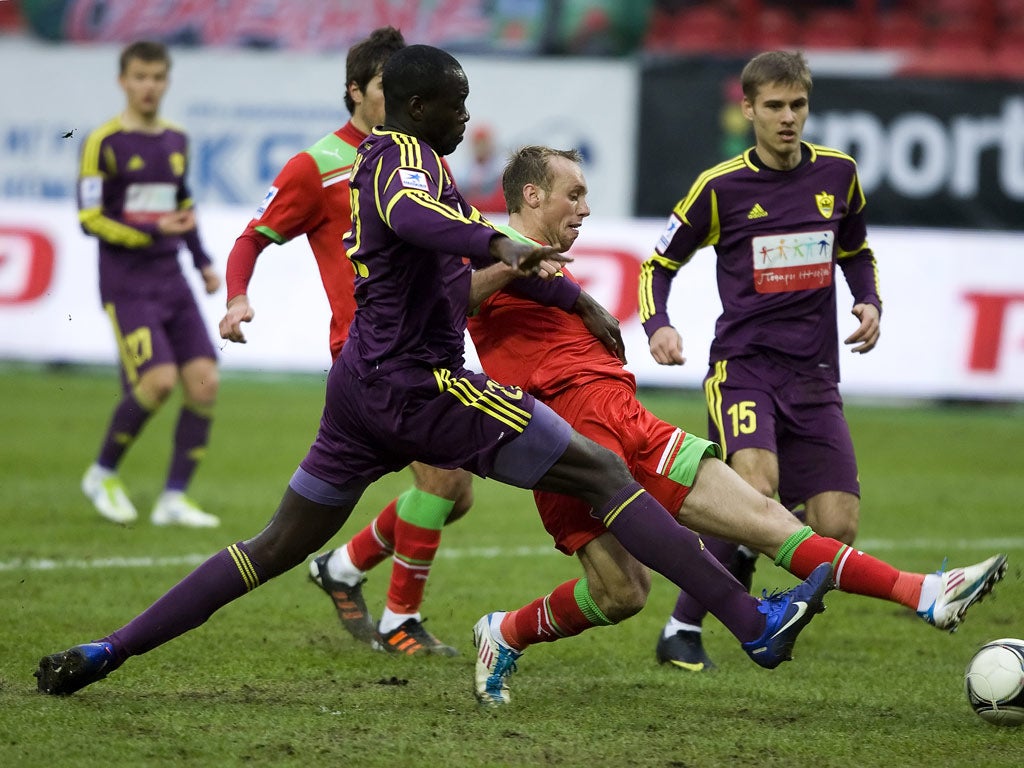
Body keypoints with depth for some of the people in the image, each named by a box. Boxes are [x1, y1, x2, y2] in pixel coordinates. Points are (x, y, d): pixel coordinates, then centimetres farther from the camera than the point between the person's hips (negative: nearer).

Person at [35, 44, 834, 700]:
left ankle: (109, 650, 7)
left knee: (277, 548, 14)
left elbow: (470, 250, 31)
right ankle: (755, 624, -14)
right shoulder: (405, 156, -11)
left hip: (363, 383, 10)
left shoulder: (382, 159, 20)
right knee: (603, 473, -8)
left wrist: (574, 299, 31)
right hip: (416, 385, -10)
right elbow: (410, 214, -36)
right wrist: (497, 245, -51)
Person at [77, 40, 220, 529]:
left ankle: (174, 498, 0)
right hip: (126, 283, -6)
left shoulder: (177, 142, 13)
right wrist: (152, 234, -16)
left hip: (171, 281, 6)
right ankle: (103, 475, 3)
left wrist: (203, 262, 16)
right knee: (159, 379, -20)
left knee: (204, 379, -8)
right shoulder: (104, 143, -6)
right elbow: (90, 218, -9)